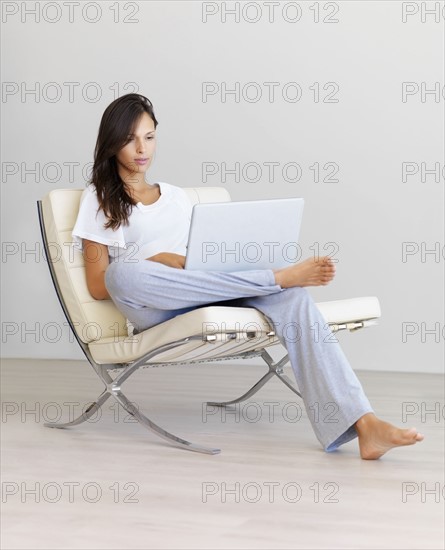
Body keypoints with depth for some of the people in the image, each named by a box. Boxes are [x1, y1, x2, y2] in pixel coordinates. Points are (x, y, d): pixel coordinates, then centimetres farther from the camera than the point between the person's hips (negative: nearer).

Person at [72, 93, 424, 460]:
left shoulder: (177, 197, 28)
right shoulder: (100, 198, 14)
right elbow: (99, 286, 4)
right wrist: (156, 263, -11)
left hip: (204, 303, 4)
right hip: (156, 313, -3)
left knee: (289, 294, -26)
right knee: (124, 270, -39)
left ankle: (362, 424, -42)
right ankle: (279, 275, -29)